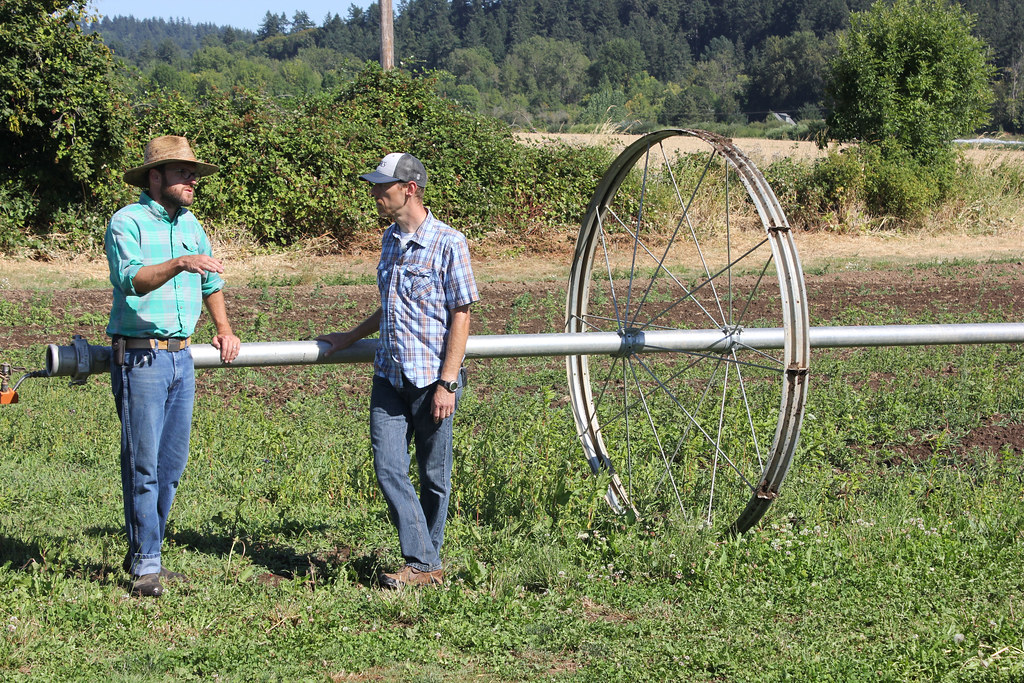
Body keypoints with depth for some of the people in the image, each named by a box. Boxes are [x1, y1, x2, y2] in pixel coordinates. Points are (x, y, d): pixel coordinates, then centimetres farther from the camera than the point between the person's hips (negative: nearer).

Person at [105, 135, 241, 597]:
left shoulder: (189, 224, 14)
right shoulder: (127, 222, -9)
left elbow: (210, 281, 30)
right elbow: (131, 280, -26)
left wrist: (224, 329, 20)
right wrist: (180, 263, -40)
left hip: (180, 356, 7)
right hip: (139, 357, -7)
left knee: (172, 463, 9)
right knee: (143, 463, -7)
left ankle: (146, 555, 18)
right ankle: (145, 565, -3)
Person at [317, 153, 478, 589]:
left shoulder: (448, 243, -8)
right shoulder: (390, 240, 14)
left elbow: (460, 315, -9)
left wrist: (447, 383, -14)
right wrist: (351, 337, 32)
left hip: (431, 379, -6)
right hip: (389, 376, 6)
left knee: (433, 477, 4)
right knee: (388, 470, -4)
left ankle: (427, 564, 16)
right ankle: (422, 564, 0)